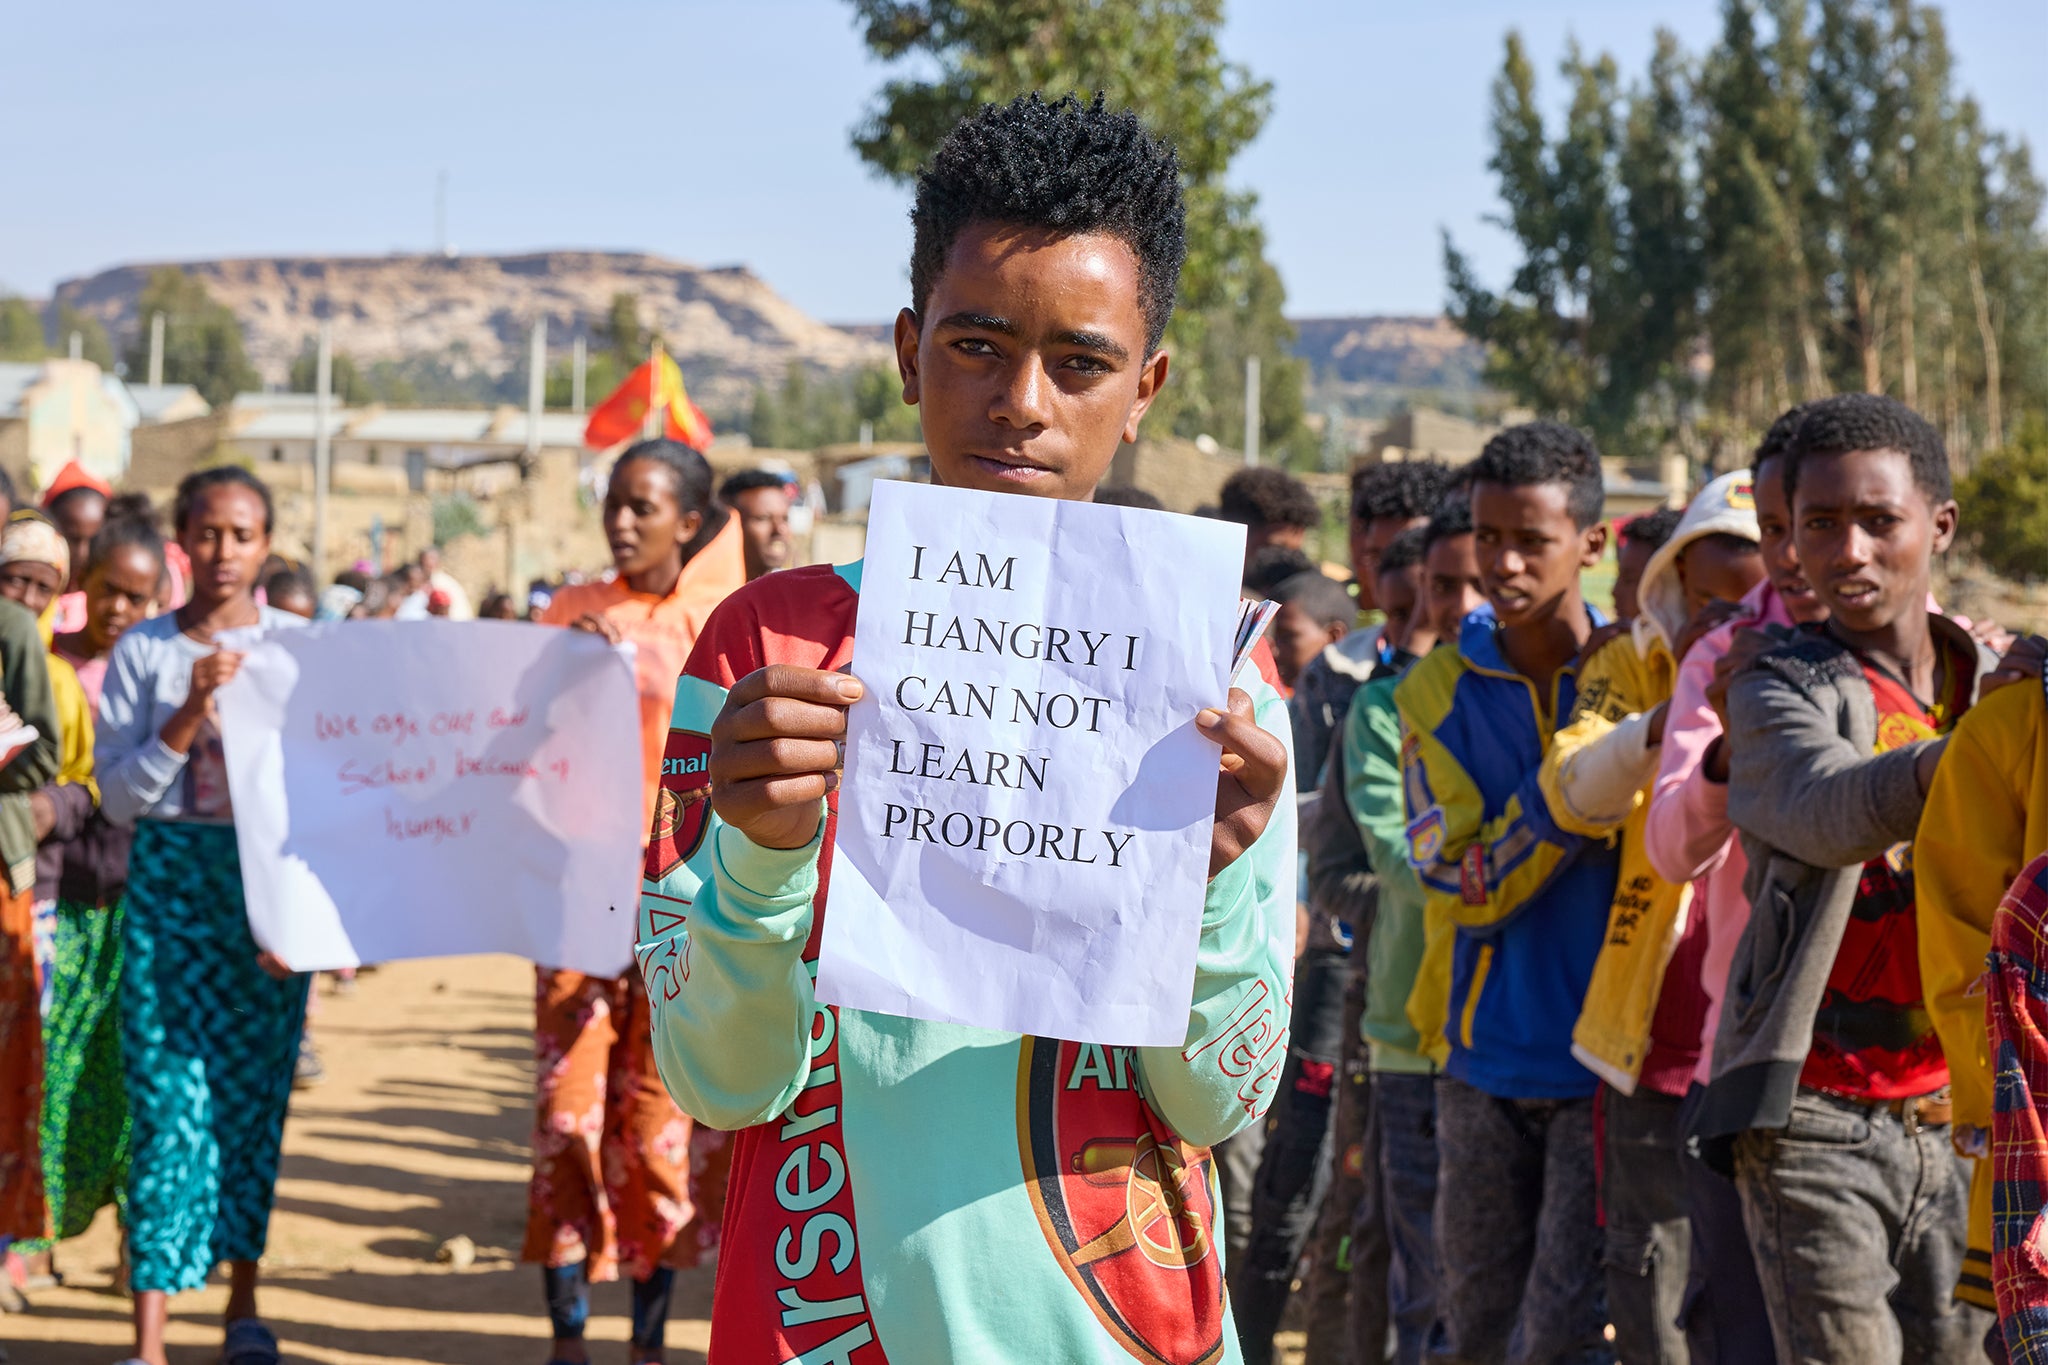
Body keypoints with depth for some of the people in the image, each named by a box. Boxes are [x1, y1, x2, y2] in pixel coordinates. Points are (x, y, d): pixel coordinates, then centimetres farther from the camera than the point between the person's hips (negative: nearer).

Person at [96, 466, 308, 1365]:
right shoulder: (143, 651, 2)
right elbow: (121, 797, -2)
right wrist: (192, 709, -15)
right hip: (170, 879, -1)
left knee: (255, 1090, 5)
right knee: (169, 1098, -6)